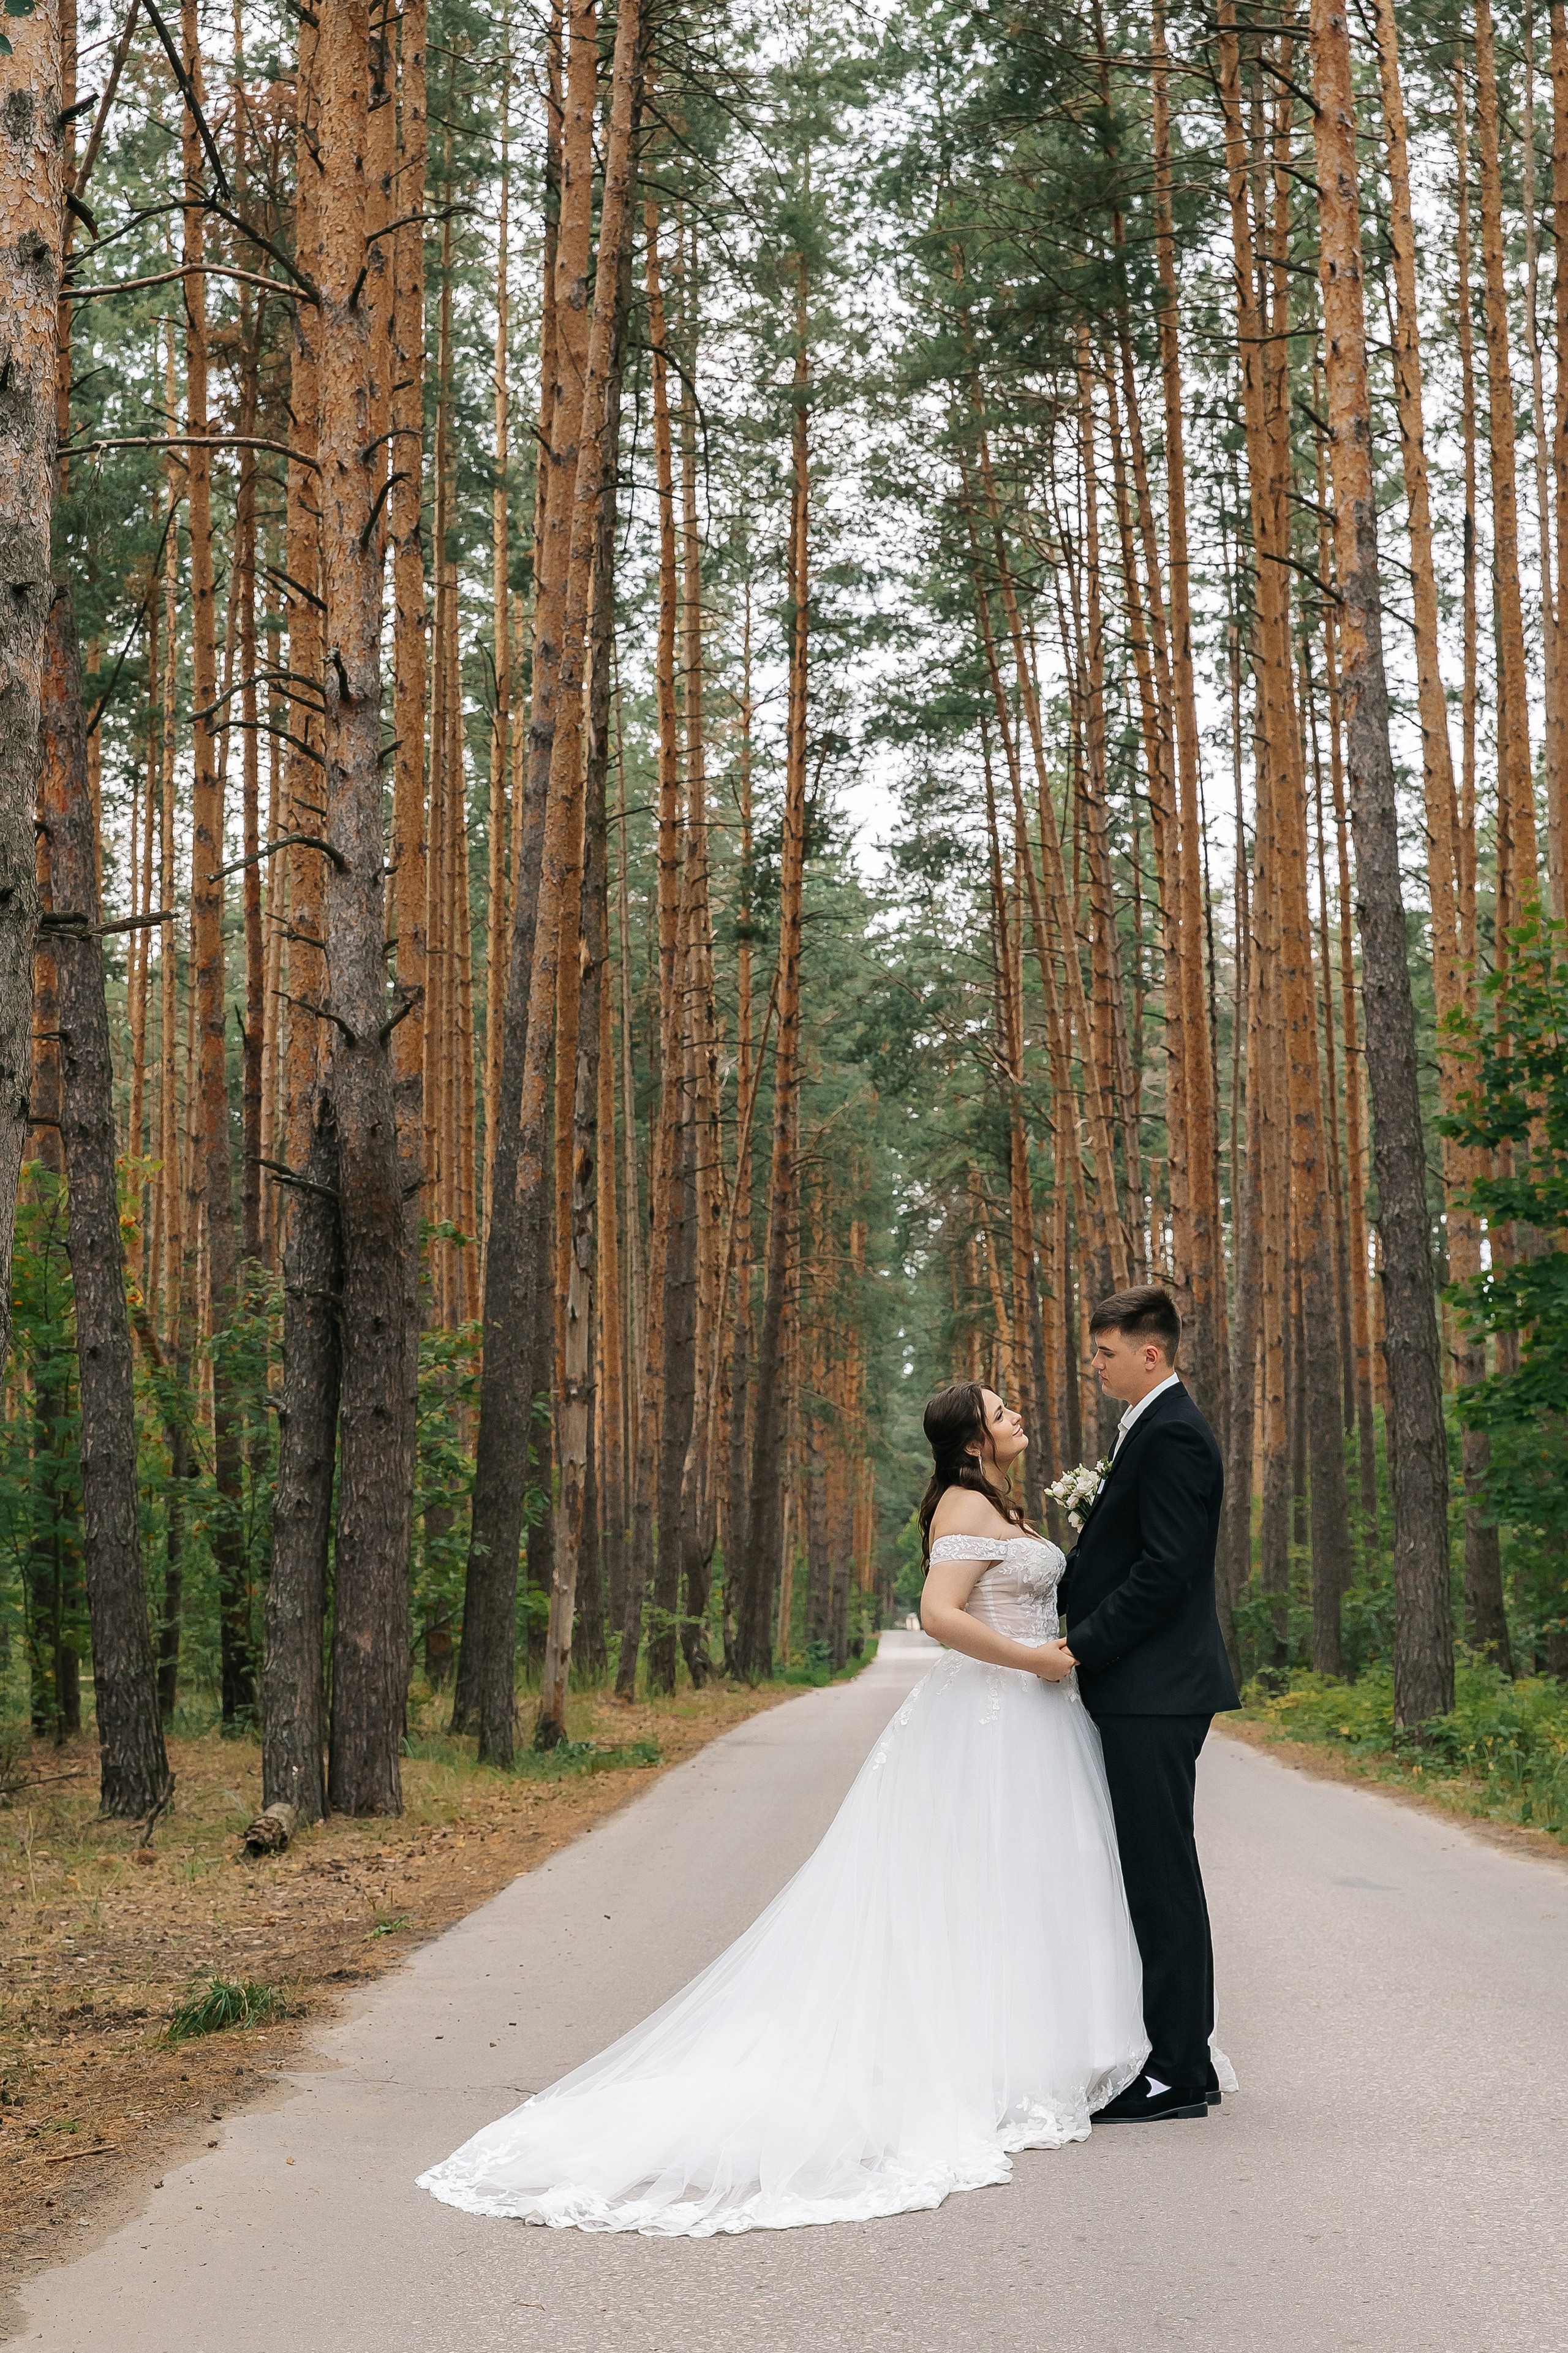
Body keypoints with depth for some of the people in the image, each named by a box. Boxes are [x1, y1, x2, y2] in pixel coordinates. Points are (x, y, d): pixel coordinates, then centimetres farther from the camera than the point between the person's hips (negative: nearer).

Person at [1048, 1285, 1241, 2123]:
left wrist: (1084, 1647, -16)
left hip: (1155, 1692, -10)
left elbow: (1165, 1571, -21)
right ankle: (1186, 2049, 21)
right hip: (1135, 1688, 10)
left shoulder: (1173, 1436, -15)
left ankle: (1178, 2072, 3)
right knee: (1157, 1873, 13)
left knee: (1161, 1874, -4)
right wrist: (1056, 1597, 8)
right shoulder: (1149, 1429, 17)